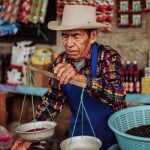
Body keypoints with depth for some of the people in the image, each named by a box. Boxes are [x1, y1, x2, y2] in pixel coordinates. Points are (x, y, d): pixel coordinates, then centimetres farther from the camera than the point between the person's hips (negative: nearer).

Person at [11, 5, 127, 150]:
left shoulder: (109, 56, -20)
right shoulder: (61, 61, -8)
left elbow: (117, 95, -34)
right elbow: (52, 100, -1)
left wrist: (80, 77, -46)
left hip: (111, 133, -3)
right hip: (78, 132, 4)